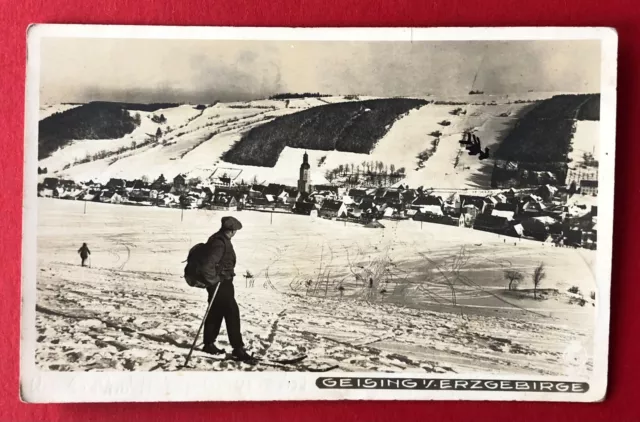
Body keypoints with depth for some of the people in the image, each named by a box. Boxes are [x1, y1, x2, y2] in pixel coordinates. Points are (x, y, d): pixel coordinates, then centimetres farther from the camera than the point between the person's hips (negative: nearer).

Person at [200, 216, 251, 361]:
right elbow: (207, 266, -32)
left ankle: (209, 344, 28)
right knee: (232, 313, -6)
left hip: (222, 282, 10)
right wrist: (213, 281, -20)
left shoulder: (220, 240, 8)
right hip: (221, 284, -10)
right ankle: (238, 348, -1)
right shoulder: (220, 244, -25)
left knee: (216, 313, 17)